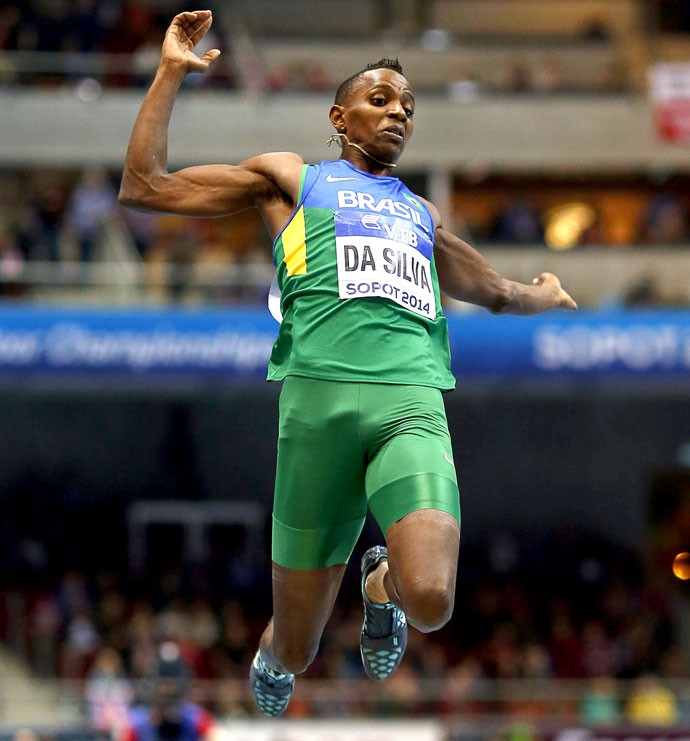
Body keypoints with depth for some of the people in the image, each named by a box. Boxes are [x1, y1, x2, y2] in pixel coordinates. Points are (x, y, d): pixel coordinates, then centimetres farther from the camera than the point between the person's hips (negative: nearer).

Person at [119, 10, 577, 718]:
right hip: (319, 395, -2)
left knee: (430, 600, -26)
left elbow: (495, 289, 51)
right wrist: (171, 72, 16)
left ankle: (382, 580, 12)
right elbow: (144, 186, 15)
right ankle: (271, 662, 41)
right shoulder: (292, 179, 21)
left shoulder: (420, 213, 32)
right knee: (295, 647, 2)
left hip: (411, 402, 2)